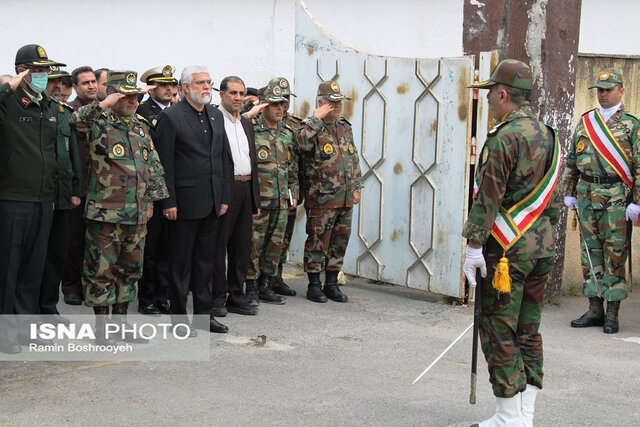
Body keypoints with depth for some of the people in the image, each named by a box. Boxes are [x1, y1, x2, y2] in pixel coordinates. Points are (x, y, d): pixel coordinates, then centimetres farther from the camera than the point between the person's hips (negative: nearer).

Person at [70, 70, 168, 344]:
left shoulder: (141, 127, 14)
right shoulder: (98, 123, -4)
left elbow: (153, 166, 18)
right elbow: (76, 121, -27)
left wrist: (151, 200, 14)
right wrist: (103, 105, -25)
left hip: (137, 215, 6)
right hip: (105, 214, -6)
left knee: (130, 270, 13)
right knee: (101, 270, 0)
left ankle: (120, 321, 25)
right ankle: (101, 328, 9)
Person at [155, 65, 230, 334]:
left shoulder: (216, 115, 12)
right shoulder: (171, 117, -8)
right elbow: (165, 164, -10)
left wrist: (224, 197, 10)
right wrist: (168, 201, -14)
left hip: (212, 202, 6)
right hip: (185, 201, -6)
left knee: (206, 260, 13)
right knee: (181, 262, 3)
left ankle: (204, 314, 21)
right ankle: (179, 318, 12)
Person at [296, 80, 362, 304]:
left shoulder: (345, 127, 14)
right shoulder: (312, 126, -7)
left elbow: (354, 158, 19)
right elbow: (303, 142, -32)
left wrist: (356, 187, 14)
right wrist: (316, 118, -25)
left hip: (345, 199, 7)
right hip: (321, 199, -7)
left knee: (340, 241, 11)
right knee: (318, 241, 0)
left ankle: (331, 284, 21)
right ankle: (314, 285, 10)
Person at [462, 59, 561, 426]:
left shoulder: (504, 138, -15)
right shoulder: (549, 137, 12)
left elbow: (488, 199, -17)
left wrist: (473, 247, -13)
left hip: (507, 249, -8)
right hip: (542, 246, 8)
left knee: (499, 333, -1)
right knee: (529, 332, 12)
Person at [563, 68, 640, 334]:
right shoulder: (585, 122, 13)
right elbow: (571, 160, 18)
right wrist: (569, 191, 12)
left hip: (616, 196, -5)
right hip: (586, 195, 5)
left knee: (615, 254, -2)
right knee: (590, 252, 7)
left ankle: (612, 313, 5)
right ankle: (594, 310, 15)